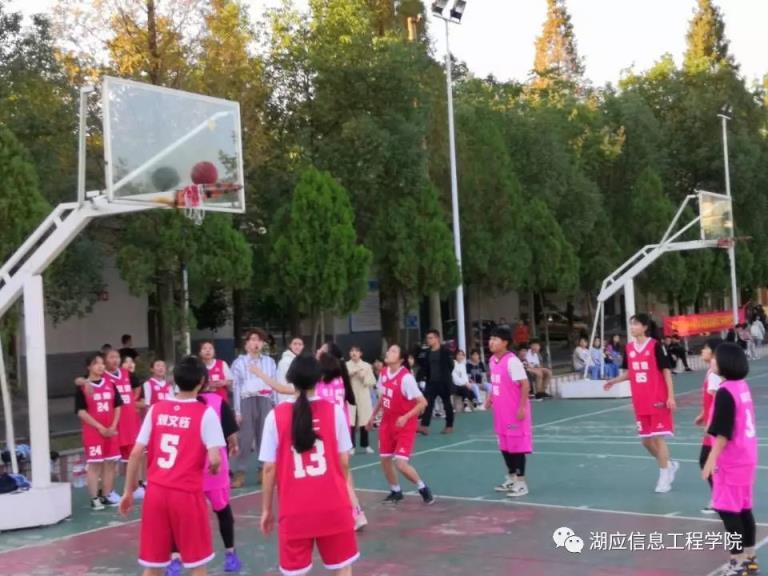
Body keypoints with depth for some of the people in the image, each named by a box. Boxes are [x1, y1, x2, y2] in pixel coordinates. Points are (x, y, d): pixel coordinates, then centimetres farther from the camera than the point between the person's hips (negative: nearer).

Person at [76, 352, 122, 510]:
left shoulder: (110, 385, 8)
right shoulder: (83, 388, -6)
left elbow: (117, 406, 11)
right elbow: (81, 412, -11)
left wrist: (113, 426, -3)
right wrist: (100, 427, -14)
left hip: (111, 431, 5)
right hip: (93, 432, -5)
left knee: (110, 464, 8)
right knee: (94, 465, -2)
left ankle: (106, 496, 19)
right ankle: (94, 499, 5)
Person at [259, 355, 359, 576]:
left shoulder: (276, 416, -4)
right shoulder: (334, 410, -3)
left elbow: (269, 468, -3)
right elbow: (344, 461, 0)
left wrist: (266, 509, 7)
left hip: (295, 509, 0)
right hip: (333, 505, 0)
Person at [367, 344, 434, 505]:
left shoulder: (406, 377, -23)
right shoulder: (384, 373, -1)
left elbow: (423, 403, -21)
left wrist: (406, 417, -28)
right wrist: (373, 416, 17)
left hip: (404, 426, -7)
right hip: (387, 423, 7)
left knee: (401, 464, -12)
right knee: (385, 460, 10)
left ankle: (423, 488, 12)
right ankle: (396, 491, 30)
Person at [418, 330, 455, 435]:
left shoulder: (445, 351, -8)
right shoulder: (428, 353, 10)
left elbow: (450, 365, -7)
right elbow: (425, 367, 12)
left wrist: (446, 377, -7)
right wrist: (422, 375, -5)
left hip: (443, 382, -5)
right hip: (431, 382, 5)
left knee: (447, 404, 8)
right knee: (428, 403, -6)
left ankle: (449, 426, 20)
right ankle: (424, 426, -12)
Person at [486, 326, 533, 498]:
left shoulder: (512, 361, -19)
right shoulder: (493, 360, 8)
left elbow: (525, 384, -20)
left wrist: (522, 407, -21)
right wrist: (490, 398, 9)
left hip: (515, 412, -9)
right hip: (501, 412, 9)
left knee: (517, 445, -1)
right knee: (505, 446, 16)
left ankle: (521, 483, 8)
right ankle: (511, 478, 29)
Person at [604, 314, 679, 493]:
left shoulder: (655, 346, -11)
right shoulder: (629, 348, 5)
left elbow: (666, 371, -9)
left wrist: (671, 396, -13)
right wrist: (614, 381, -1)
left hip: (658, 400, -6)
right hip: (640, 402, 6)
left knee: (658, 437, -4)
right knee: (646, 440, 10)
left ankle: (664, 476, 7)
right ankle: (669, 465, 32)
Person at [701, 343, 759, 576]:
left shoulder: (725, 392, -20)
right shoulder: (742, 386, 7)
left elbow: (723, 433, -22)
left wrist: (712, 460, -20)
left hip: (731, 461, -9)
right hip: (747, 457, 9)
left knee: (727, 510, -1)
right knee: (744, 509, 16)